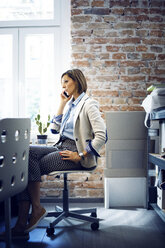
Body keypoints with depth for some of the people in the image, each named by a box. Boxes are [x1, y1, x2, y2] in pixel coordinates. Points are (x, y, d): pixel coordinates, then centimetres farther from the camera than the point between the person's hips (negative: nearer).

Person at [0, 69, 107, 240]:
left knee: (32, 166, -22)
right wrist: (62, 104, 16)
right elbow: (54, 129, 19)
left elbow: (102, 136, -16)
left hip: (75, 150, -8)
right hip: (61, 147, 8)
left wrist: (80, 156, -16)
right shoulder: (70, 104, 20)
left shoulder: (88, 104, -7)